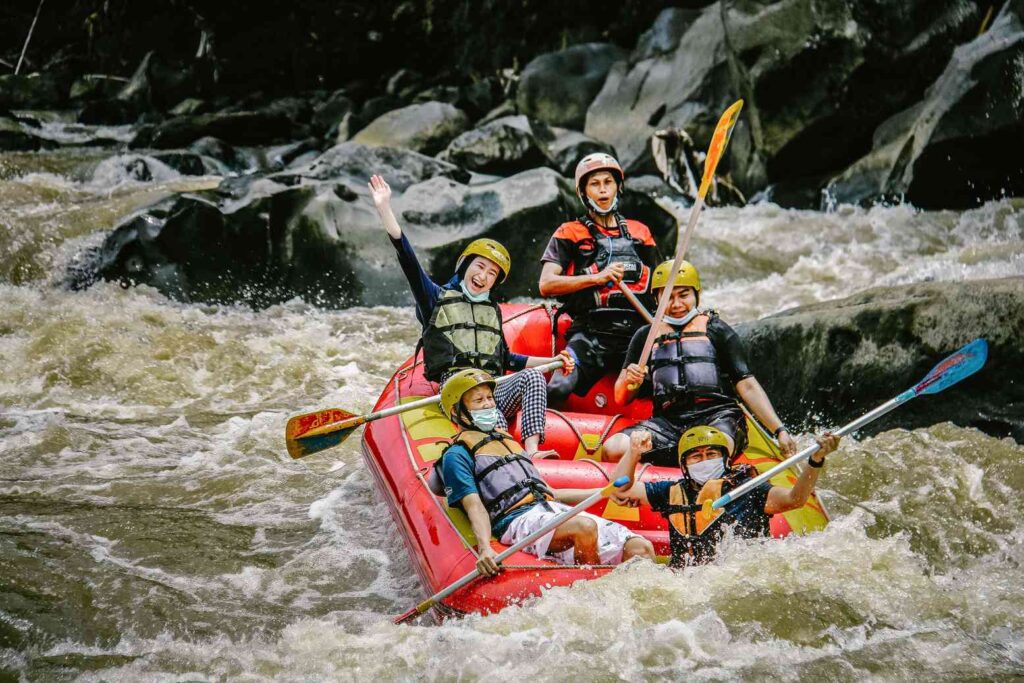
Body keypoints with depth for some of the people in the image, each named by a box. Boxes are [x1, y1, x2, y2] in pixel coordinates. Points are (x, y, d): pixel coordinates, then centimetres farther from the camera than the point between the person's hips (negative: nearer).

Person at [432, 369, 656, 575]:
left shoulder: (508, 441, 31)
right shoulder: (458, 455, 8)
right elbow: (474, 506, -6)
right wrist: (484, 548, -25)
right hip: (518, 520, -8)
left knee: (642, 549, -13)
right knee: (584, 527, -38)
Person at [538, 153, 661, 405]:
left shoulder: (640, 233, 22)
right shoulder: (570, 234, 12)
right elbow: (546, 285, -1)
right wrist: (598, 277, -10)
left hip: (637, 333, 2)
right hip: (590, 334, -2)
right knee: (560, 388, -26)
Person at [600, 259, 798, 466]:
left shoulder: (716, 330, 11)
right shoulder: (646, 336, 19)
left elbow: (747, 386, 5)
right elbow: (621, 399, 18)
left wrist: (780, 430, -7)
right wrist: (629, 383, -7)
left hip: (718, 416, -3)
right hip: (668, 422, 3)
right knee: (612, 450, -25)